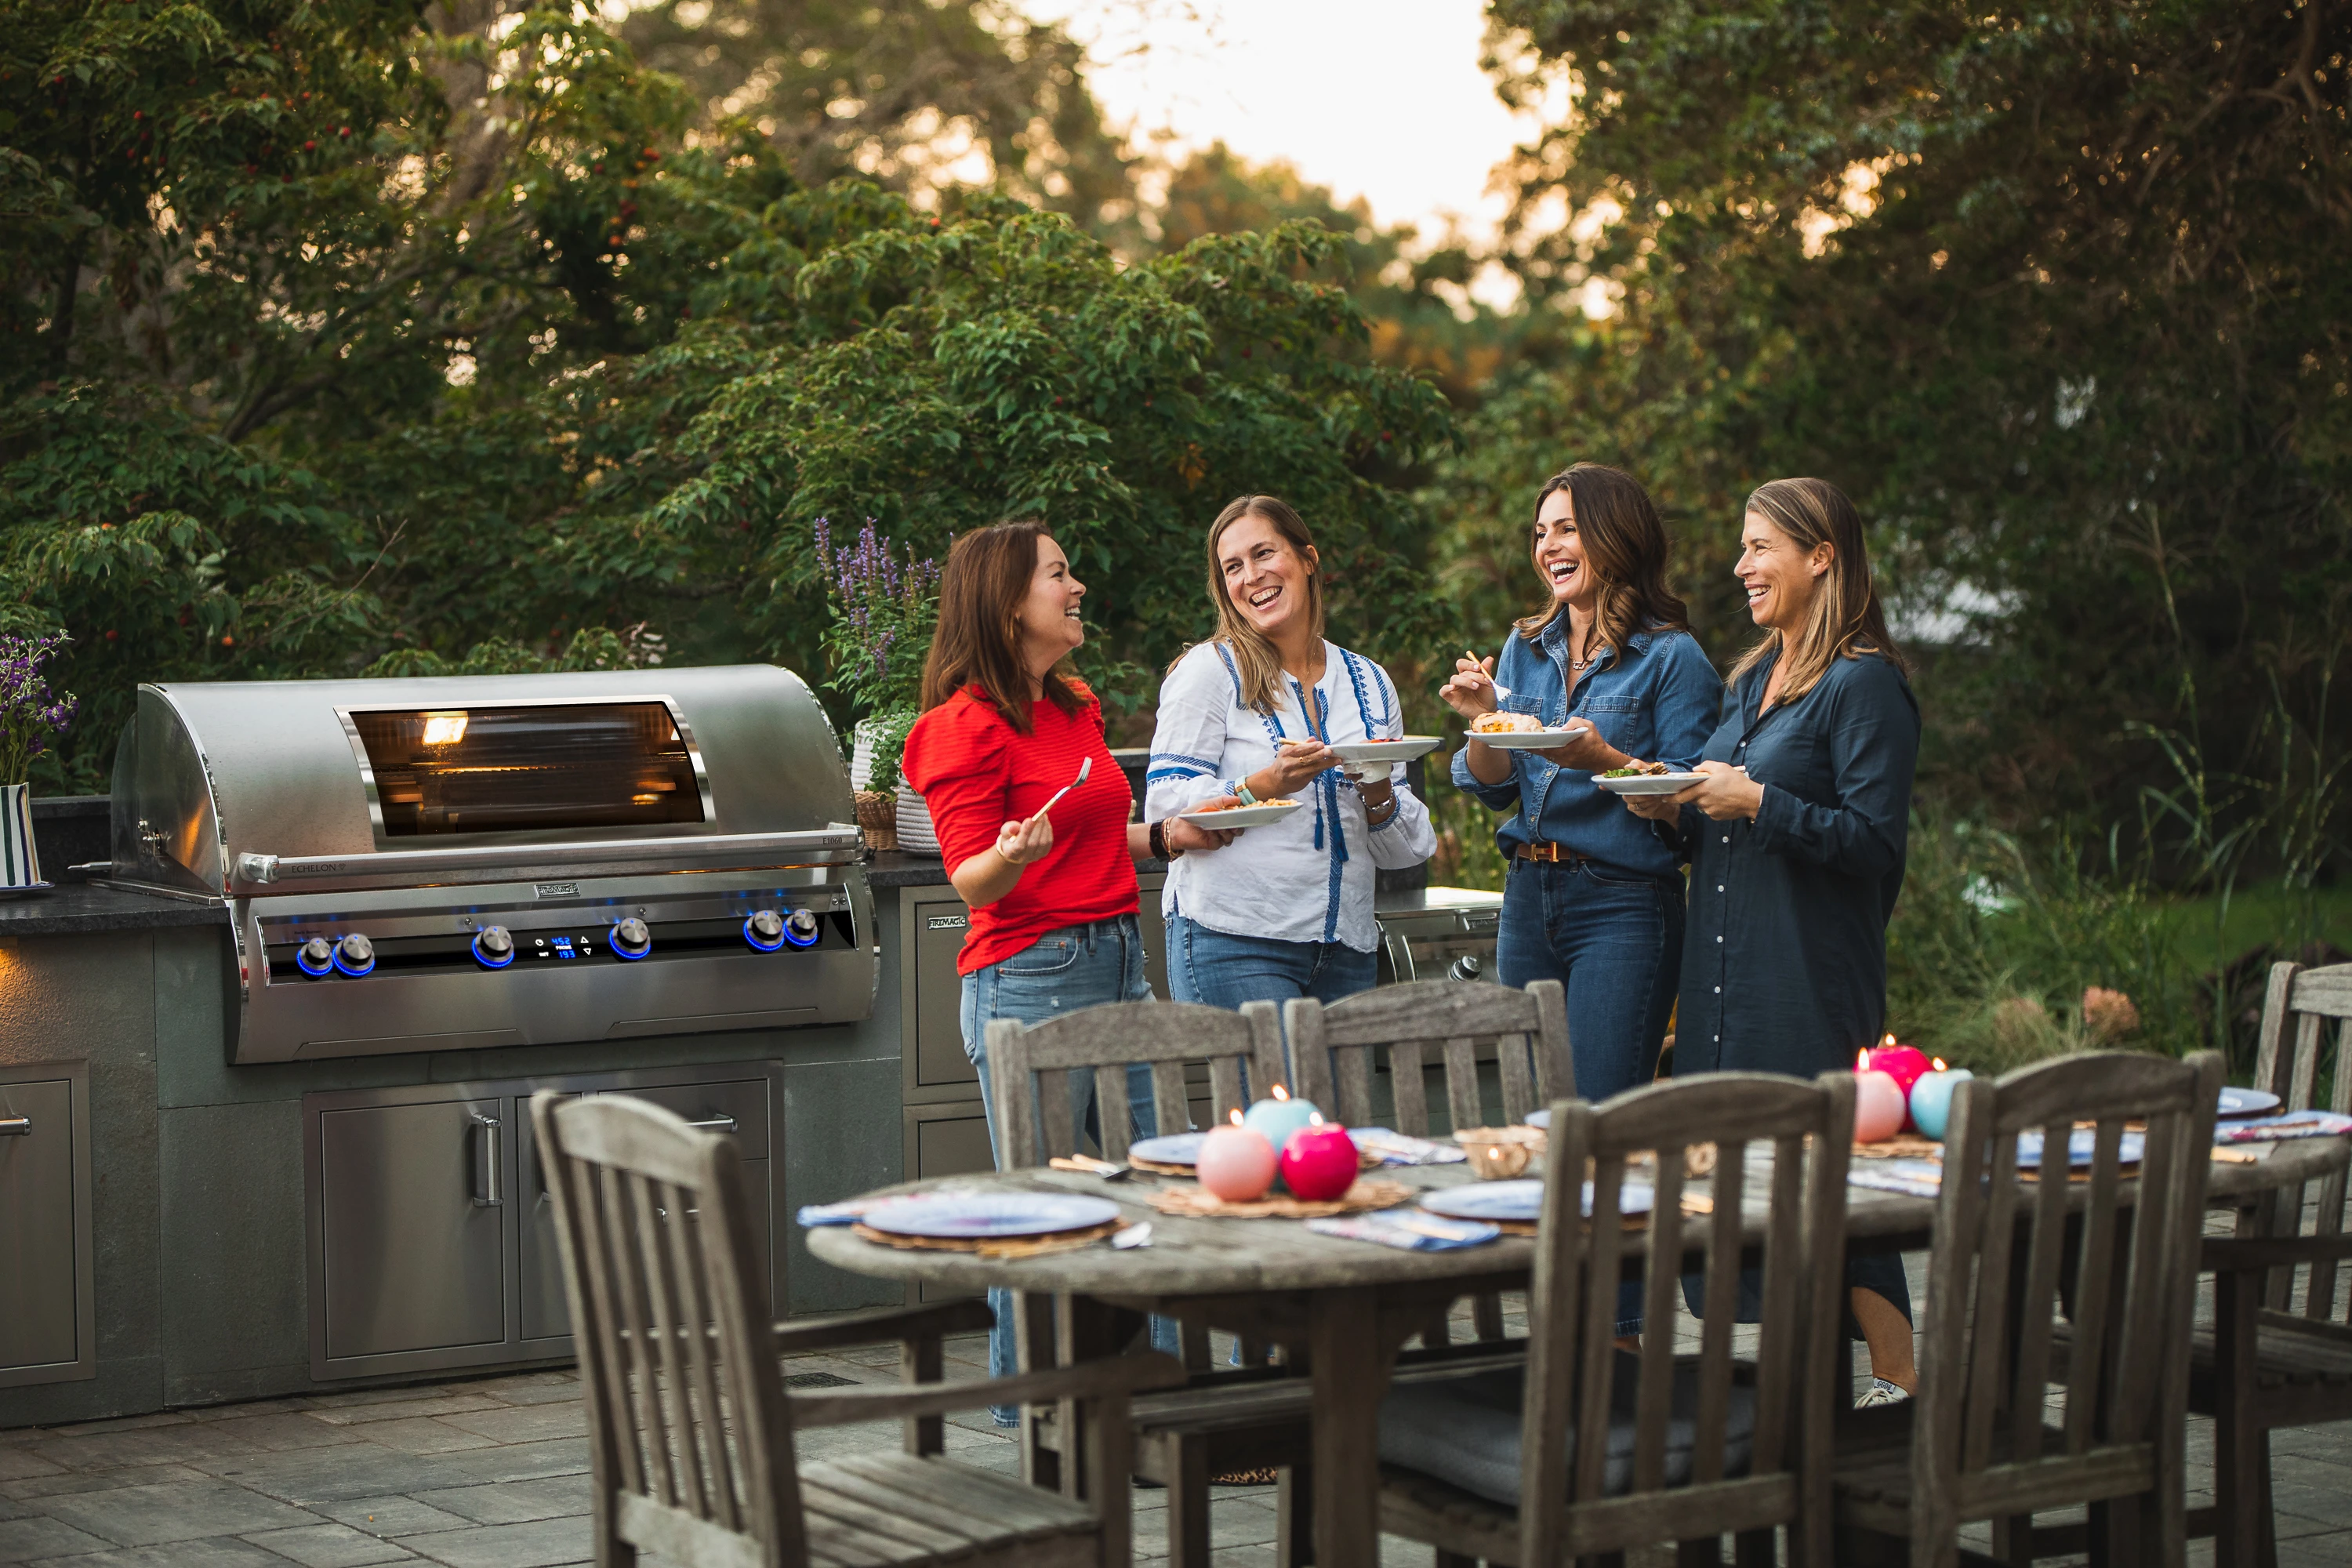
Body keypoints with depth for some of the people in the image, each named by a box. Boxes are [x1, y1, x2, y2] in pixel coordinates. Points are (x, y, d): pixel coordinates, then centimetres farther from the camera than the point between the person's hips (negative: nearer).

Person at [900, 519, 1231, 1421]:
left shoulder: (1076, 706, 18)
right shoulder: (967, 725, -9)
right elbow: (972, 879, -14)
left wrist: (1166, 836, 16)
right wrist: (1017, 854, -33)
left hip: (1119, 960, 9)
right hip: (1029, 976, -9)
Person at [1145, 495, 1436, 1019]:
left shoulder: (1370, 683, 15)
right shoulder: (1209, 671, 3)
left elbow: (1408, 849, 16)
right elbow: (1165, 804, -6)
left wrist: (1379, 796, -5)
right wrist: (1262, 787, -19)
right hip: (1233, 942, -5)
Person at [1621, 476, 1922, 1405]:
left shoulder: (1864, 685, -9)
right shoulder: (1752, 678, 18)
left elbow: (1875, 842, -16)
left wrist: (1756, 803, -19)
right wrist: (1676, 811, 6)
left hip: (1814, 974, -9)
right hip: (1725, 968, 9)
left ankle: (1899, 1376, -2)